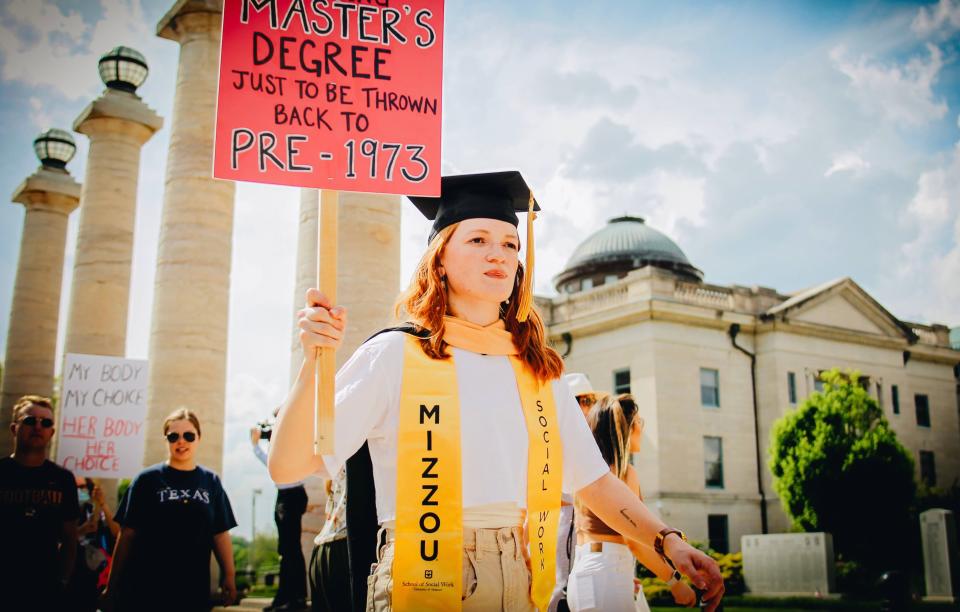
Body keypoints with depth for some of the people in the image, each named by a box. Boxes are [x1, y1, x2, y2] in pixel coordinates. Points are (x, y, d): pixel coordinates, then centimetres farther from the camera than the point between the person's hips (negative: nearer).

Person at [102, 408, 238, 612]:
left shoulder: (211, 482, 8)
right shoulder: (148, 479, 2)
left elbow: (220, 534, 7)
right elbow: (127, 534, 1)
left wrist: (229, 577, -2)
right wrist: (112, 586, -1)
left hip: (194, 589, 2)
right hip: (145, 588, -2)